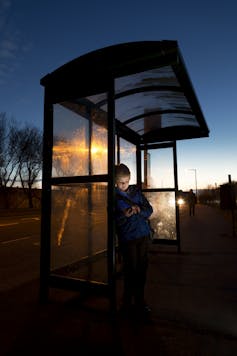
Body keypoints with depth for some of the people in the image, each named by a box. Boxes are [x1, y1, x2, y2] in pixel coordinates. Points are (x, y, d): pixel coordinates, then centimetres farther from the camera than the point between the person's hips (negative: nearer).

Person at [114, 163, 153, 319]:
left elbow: (150, 209, 7)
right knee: (131, 271, 0)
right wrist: (124, 215, -26)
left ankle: (140, 300, 28)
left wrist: (140, 210, -14)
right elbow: (113, 220, -8)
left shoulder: (136, 191, 8)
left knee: (142, 269, 11)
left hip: (143, 235, 5)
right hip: (127, 238, -4)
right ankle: (127, 303, 18)